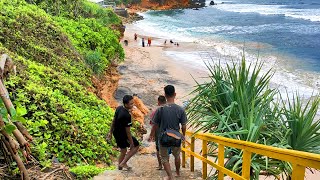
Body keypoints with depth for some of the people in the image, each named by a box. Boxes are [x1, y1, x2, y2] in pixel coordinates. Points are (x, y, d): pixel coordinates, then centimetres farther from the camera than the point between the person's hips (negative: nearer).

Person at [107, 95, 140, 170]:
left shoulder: (119, 108, -4)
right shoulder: (127, 116, -30)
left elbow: (114, 121, 7)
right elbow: (127, 131, -25)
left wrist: (110, 132, 18)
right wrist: (131, 143, -15)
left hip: (116, 133, 8)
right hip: (123, 135, -8)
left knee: (123, 151, 25)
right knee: (136, 146, 11)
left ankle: (120, 166, 41)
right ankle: (123, 163, 10)